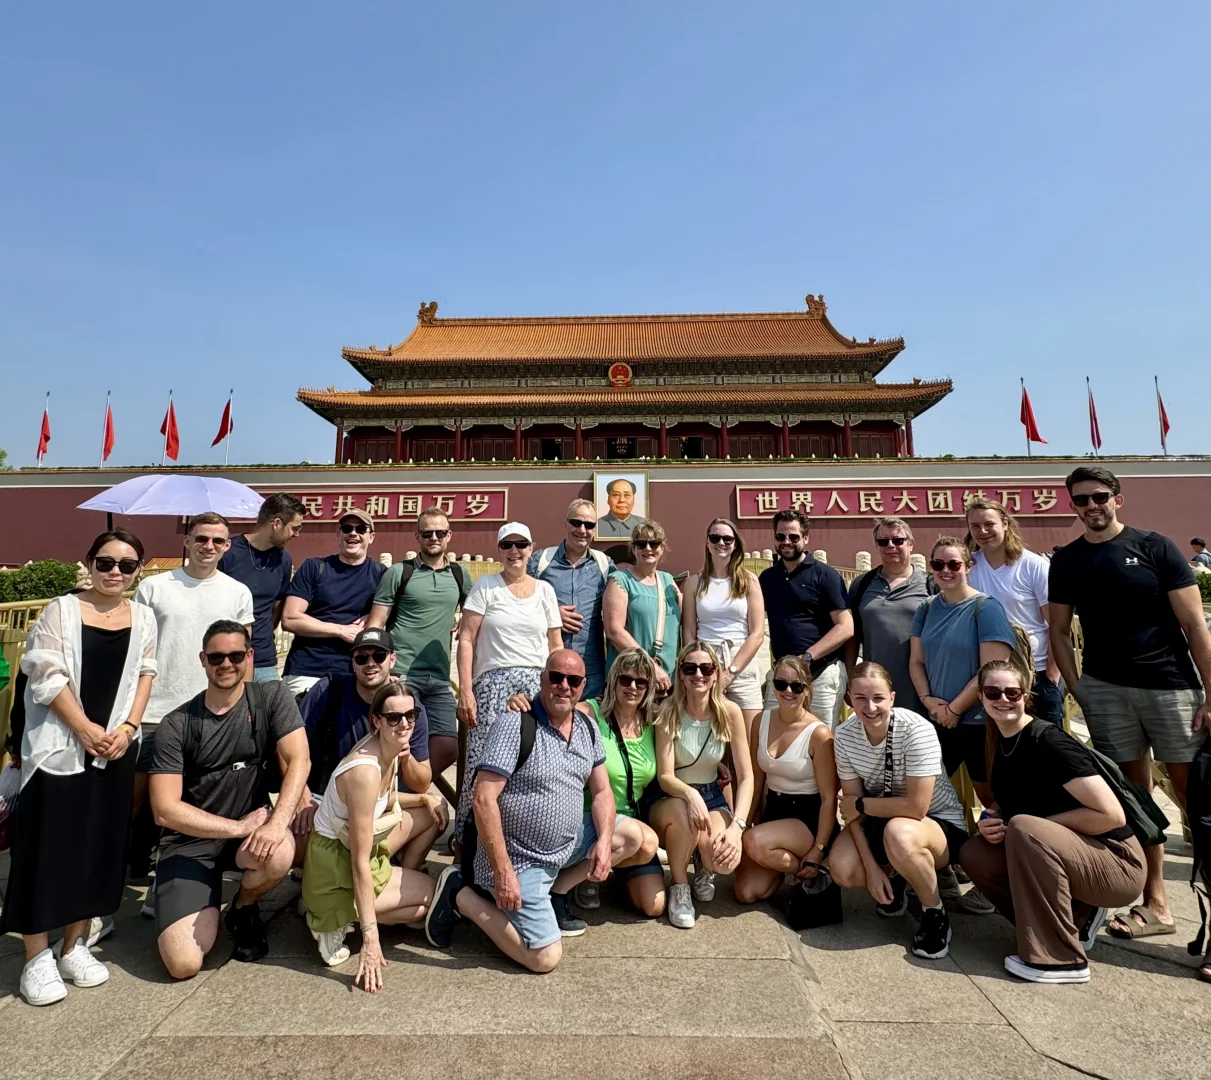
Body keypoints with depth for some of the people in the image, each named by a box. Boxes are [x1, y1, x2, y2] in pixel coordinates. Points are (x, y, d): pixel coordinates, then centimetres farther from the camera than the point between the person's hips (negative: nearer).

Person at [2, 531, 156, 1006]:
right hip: (58, 745, -3)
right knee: (48, 845, 1)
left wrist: (127, 728, -7)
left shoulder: (143, 618, 6)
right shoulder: (61, 610, -5)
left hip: (115, 748, 3)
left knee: (99, 845, 9)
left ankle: (75, 946, 25)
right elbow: (47, 676, -9)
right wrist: (84, 728, -14)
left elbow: (144, 675, 5)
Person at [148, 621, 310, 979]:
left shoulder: (272, 698, -7)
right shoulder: (177, 724, -8)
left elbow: (298, 760, -17)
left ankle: (244, 908, 3)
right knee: (184, 964, -15)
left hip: (252, 825, 1)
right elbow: (165, 810, -12)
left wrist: (277, 822, -32)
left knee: (279, 853, -34)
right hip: (190, 841, 0)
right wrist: (239, 827, -19)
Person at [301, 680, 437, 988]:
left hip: (347, 844, 8)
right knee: (433, 894, -1)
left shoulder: (388, 747, -8)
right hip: (334, 869, -8)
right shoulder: (365, 772, -33)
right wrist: (370, 937, -24)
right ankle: (336, 918, 1)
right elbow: (359, 863, -28)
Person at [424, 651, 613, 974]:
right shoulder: (515, 724, -20)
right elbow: (483, 799, -23)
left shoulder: (587, 727, 2)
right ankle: (461, 896, 7)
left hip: (568, 849, 8)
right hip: (520, 861, -8)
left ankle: (548, 894, 13)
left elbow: (601, 791, 7)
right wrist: (503, 872, -24)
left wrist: (604, 841, -10)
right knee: (546, 958, -10)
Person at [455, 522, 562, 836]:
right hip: (493, 683, -2)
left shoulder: (545, 590, 11)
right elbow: (466, 639, -1)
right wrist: (465, 690, -8)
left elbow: (556, 646, 13)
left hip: (536, 685, 2)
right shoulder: (485, 585, 4)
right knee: (483, 763, -7)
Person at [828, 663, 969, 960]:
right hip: (880, 820, 4)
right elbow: (852, 807, -9)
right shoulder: (844, 736, -13)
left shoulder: (917, 730, -27)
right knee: (841, 869, -22)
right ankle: (895, 877, 14)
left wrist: (860, 804, -19)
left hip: (940, 823, -4)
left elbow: (916, 807, -30)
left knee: (898, 833, -38)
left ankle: (935, 913, -7)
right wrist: (871, 867, -16)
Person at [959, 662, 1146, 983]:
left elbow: (1111, 814, -24)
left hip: (1117, 863, -7)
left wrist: (1038, 824, -18)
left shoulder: (1049, 742, -22)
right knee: (974, 854, -10)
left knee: (1024, 830, -33)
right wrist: (991, 821, -8)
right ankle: (1076, 918, 5)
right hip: (1070, 855, 7)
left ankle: (1060, 959, -17)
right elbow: (1009, 803, 15)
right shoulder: (1000, 744, 2)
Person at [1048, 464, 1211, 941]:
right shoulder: (1066, 561, 6)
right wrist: (1076, 689, 1)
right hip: (1104, 689, 2)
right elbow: (1059, 631, 9)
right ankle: (1155, 903, 19)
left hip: (1171, 685, -2)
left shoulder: (1155, 547, -1)